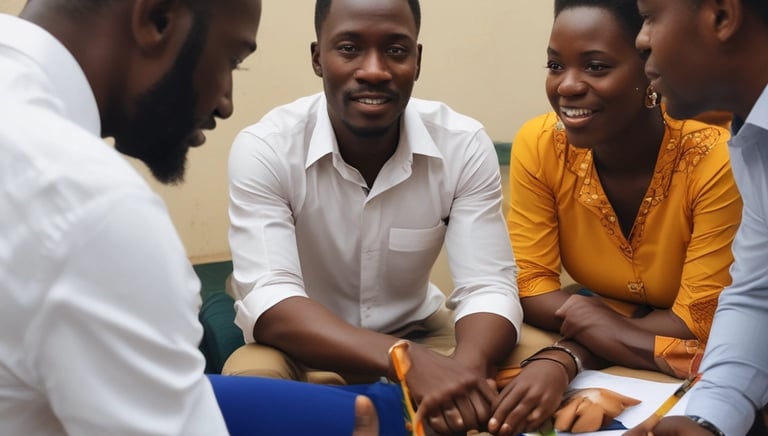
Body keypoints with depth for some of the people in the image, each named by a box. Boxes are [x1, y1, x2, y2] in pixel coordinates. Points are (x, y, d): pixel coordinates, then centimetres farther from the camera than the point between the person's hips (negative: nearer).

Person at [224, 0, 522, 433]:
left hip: (419, 333, 2)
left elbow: (487, 288, -17)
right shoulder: (264, 149, -20)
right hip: (302, 348, -1)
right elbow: (268, 300, -29)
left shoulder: (465, 145, -14)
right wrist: (407, 360, -45)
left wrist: (467, 367, -42)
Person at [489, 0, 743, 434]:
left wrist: (564, 355, -30)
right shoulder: (538, 145, -13)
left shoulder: (715, 161, -23)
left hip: (699, 373, -2)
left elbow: (700, 324, -19)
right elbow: (531, 285, -10)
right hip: (597, 369, 2)